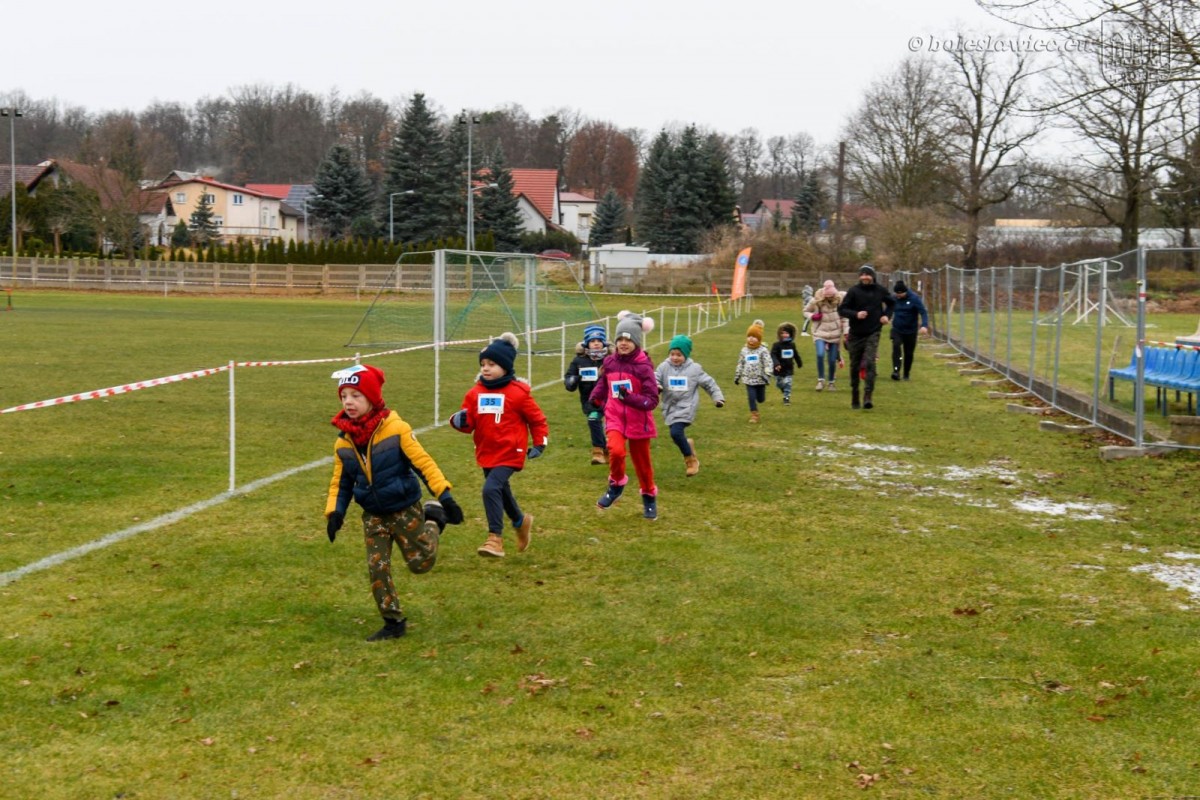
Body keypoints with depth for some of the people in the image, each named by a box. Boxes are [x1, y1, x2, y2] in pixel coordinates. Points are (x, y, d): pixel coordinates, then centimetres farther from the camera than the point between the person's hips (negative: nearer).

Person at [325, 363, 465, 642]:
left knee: (420, 562, 3)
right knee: (377, 569, -1)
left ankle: (433, 520, 30)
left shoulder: (396, 428, -17)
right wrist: (334, 512, -5)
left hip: (405, 509, -4)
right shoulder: (343, 441, -2)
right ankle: (393, 622, 12)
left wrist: (445, 496, -21)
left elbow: (423, 462, -15)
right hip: (373, 515, 4)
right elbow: (341, 481, 9)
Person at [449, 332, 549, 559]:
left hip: (510, 453, -6)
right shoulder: (475, 393, 2)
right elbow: (468, 422, 1)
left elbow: (537, 419, 2)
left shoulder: (518, 393, -8)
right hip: (486, 453, 6)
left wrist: (539, 443, -2)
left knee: (491, 489, -23)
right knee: (501, 492, 22)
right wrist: (459, 421, -20)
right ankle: (521, 521, 51)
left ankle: (495, 538, -19)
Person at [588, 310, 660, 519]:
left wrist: (630, 398, -31)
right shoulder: (610, 362, -1)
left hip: (638, 422, -2)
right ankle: (616, 484, 4)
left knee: (642, 462, 11)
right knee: (616, 450, -25)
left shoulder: (643, 366, -15)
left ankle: (649, 497, 38)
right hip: (614, 418, 2)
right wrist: (596, 401, 6)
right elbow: (603, 385, 19)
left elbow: (652, 400, -18)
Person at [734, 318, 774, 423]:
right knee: (751, 398, -4)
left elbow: (768, 364, -14)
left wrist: (767, 375, -25)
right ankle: (754, 415, 7)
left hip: (760, 379, -2)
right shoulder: (744, 351, 3)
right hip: (749, 379, 2)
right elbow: (740, 364, 12)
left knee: (760, 399, 9)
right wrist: (737, 376, 13)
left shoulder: (763, 351, -9)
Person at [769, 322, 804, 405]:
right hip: (779, 370, -2)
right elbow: (773, 355, -21)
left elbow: (796, 355, 17)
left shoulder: (792, 345, 2)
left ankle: (787, 398, 1)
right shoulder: (776, 345, -13)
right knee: (779, 384, 12)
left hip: (788, 369, 2)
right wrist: (776, 364, -37)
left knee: (787, 384, -7)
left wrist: (799, 363, 28)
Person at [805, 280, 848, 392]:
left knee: (832, 360, 3)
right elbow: (806, 311, 6)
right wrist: (812, 316, -14)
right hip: (820, 333, -1)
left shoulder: (840, 300, -7)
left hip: (835, 334, 1)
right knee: (820, 355, -22)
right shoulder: (816, 301, -10)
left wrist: (846, 331, 0)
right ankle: (821, 380, -9)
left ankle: (831, 382, 22)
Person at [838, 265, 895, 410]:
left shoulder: (880, 291, 2)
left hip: (872, 334, 0)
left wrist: (886, 315, 5)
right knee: (855, 367, 8)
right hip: (856, 334, 0)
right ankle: (854, 400, 20)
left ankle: (868, 397, -22)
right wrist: (856, 314, -24)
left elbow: (891, 303, 22)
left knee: (870, 363, -18)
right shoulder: (853, 291, -6)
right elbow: (841, 310, -8)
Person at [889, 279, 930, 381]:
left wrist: (924, 325, -35)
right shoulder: (894, 298, -1)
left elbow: (923, 313, -20)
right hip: (897, 330, 2)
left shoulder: (914, 298, -13)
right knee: (896, 346, -25)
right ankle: (896, 371, -30)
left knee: (909, 353, 6)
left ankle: (906, 374, 23)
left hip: (910, 331, -1)